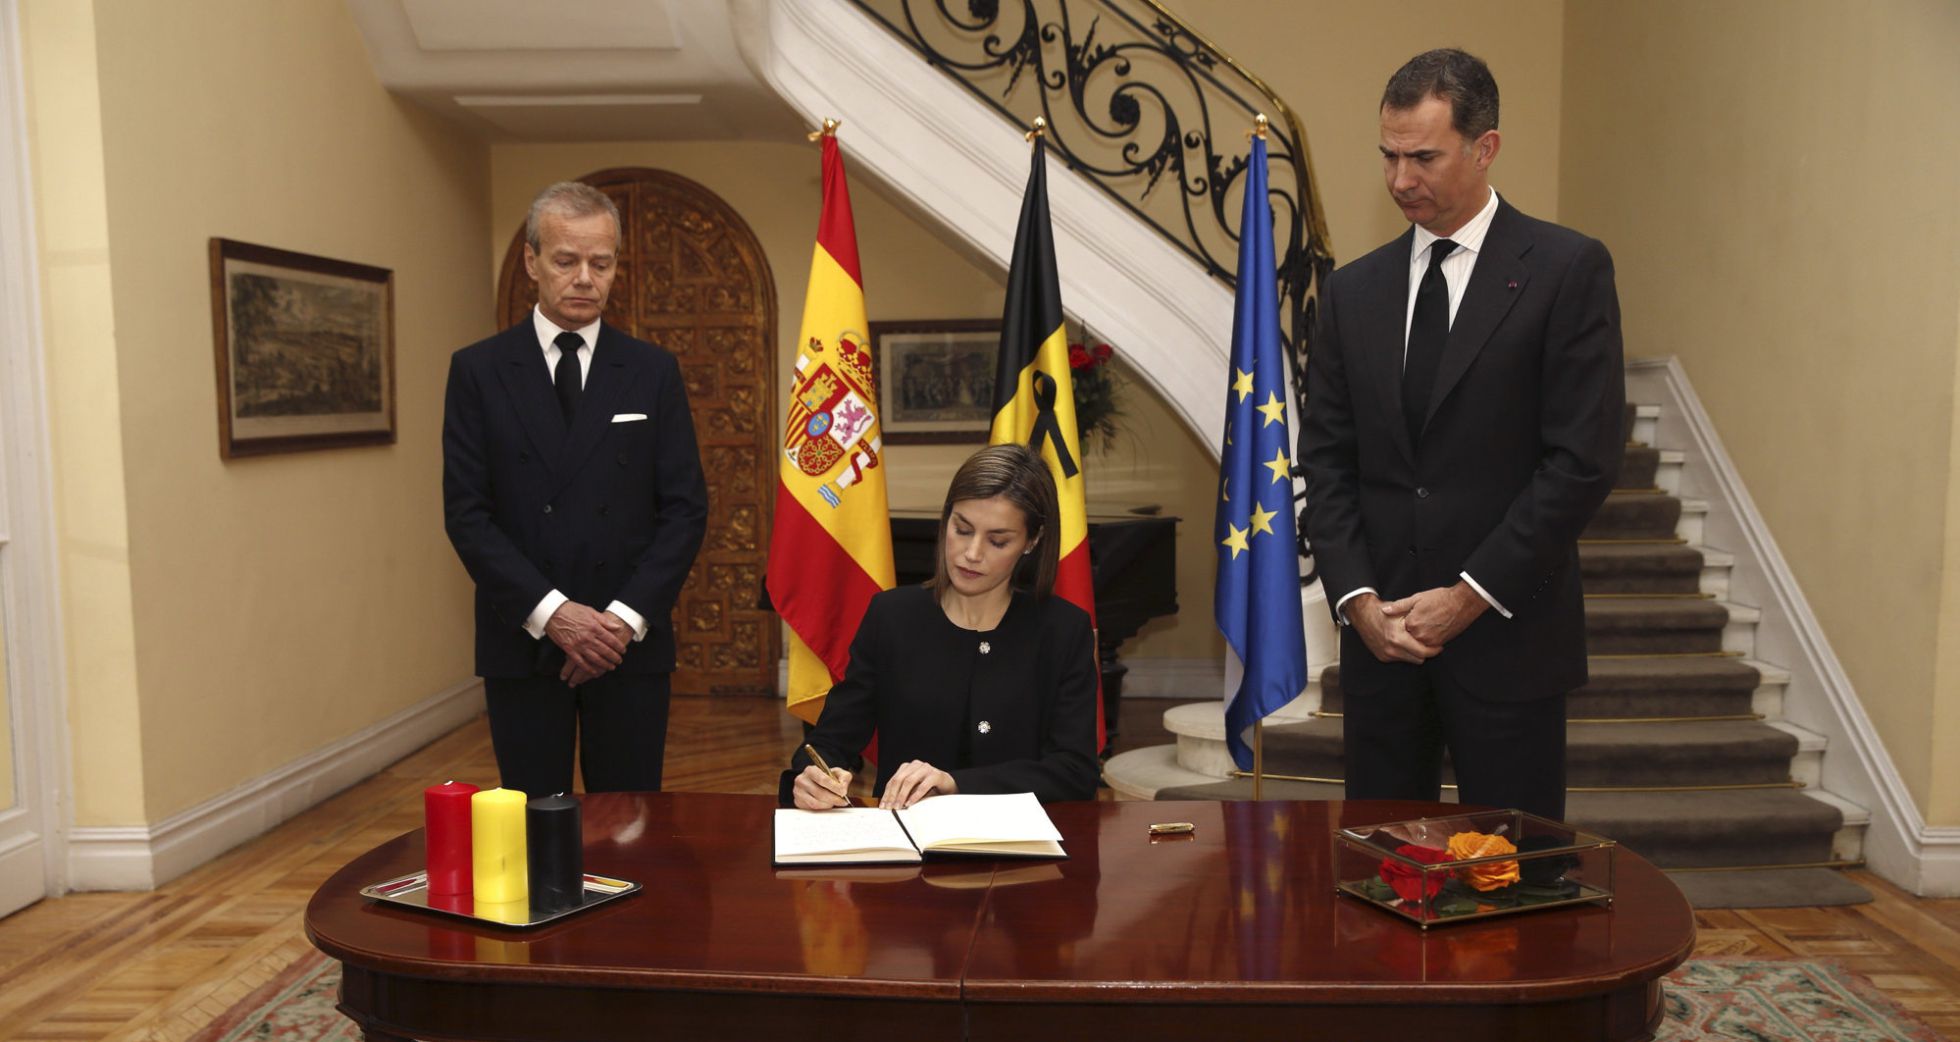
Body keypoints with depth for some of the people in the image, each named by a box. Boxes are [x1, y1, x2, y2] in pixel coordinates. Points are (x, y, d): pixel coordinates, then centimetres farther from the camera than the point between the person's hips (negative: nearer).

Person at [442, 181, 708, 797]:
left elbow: (685, 508, 1)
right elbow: (466, 512, -3)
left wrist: (627, 616, -10)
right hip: (523, 641, 0)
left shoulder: (654, 372, 5)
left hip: (632, 641, 1)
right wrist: (550, 612, -13)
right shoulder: (478, 371, 3)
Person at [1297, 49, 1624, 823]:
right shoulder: (1354, 290, 10)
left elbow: (1585, 457, -9)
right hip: (1377, 634, 4)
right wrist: (1357, 598, -4)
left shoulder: (1567, 270, -3)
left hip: (1507, 635, -3)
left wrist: (1471, 595, -11)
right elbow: (1325, 459, 8)